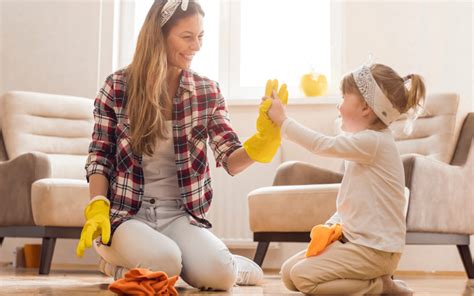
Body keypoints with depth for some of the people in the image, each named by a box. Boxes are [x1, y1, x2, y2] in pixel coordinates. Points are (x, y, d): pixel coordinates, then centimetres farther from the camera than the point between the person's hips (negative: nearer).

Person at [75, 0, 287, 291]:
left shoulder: (208, 92, 3)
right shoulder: (118, 87, -2)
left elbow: (231, 160, -3)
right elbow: (100, 157, 3)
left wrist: (264, 139, -24)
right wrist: (97, 210, -12)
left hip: (181, 214, 2)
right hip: (127, 213, -2)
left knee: (217, 273, -27)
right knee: (163, 263, -33)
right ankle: (116, 257, 3)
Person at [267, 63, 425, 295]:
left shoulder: (373, 142, -17)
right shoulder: (367, 142, 15)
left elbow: (321, 145, -22)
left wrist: (283, 121, -13)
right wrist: (330, 225, 4)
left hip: (375, 248, -10)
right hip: (356, 238, 10)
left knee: (302, 276, -17)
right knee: (288, 272, 7)